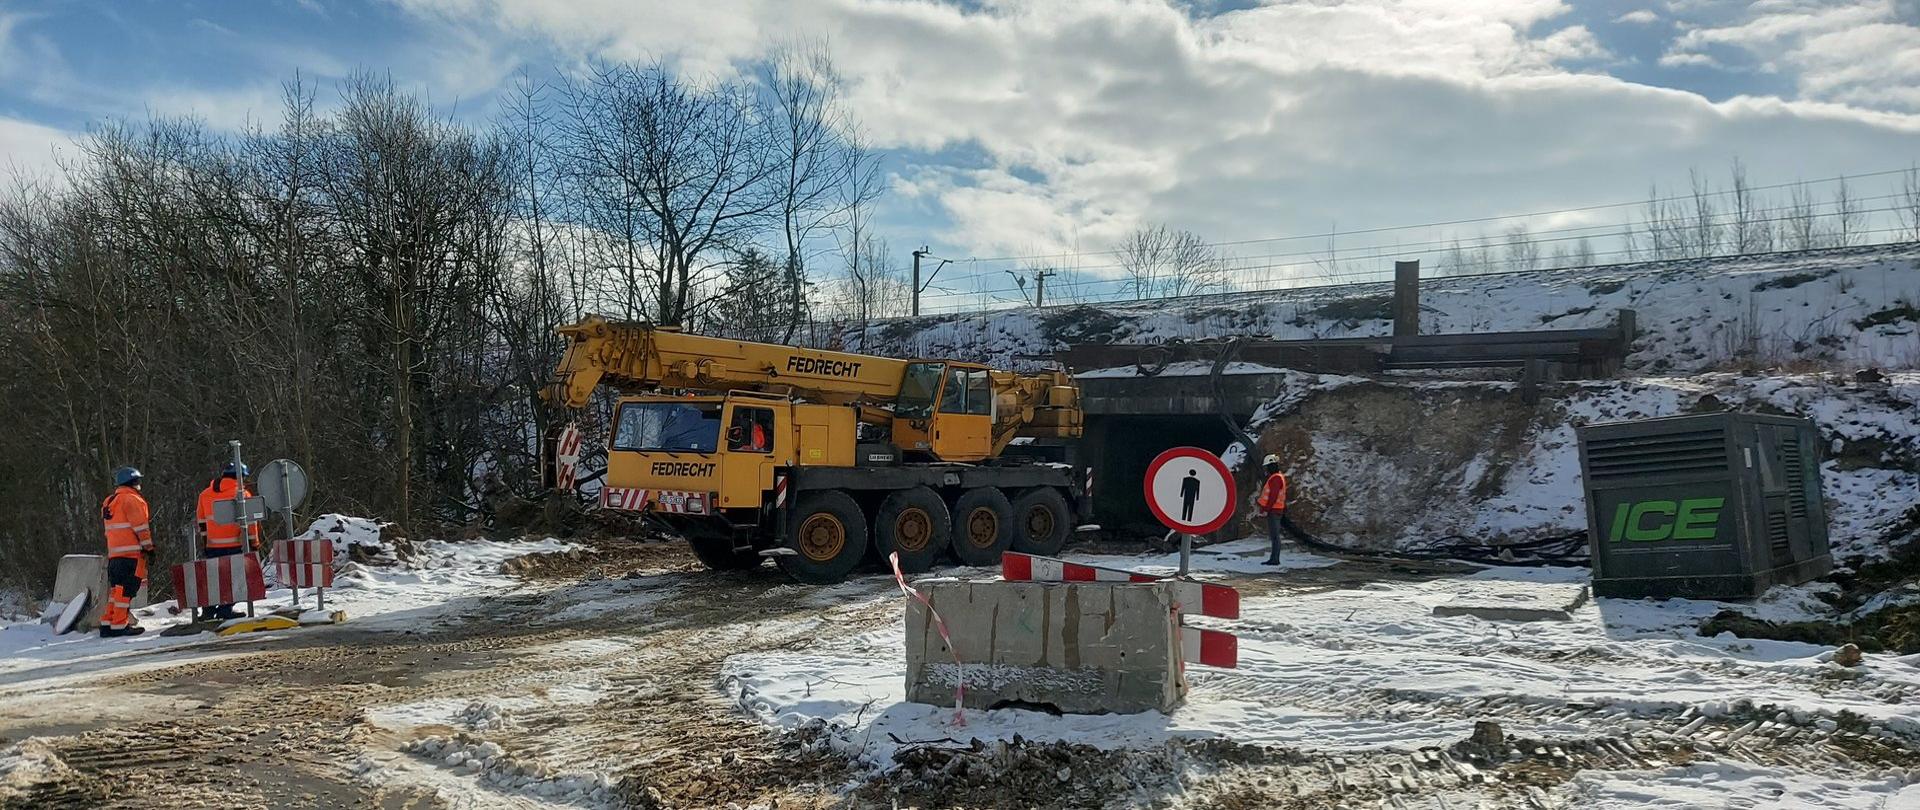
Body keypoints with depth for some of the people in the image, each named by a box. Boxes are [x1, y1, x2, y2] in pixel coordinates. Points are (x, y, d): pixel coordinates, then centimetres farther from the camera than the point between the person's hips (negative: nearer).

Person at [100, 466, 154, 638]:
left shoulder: (109, 502, 21)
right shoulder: (131, 499, -7)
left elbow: (111, 528, 24)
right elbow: (141, 526, -11)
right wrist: (149, 547, -7)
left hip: (114, 553, 9)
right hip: (132, 553, -9)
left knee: (117, 588, 13)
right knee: (127, 589, -8)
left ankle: (107, 624, 13)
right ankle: (119, 625, -10)